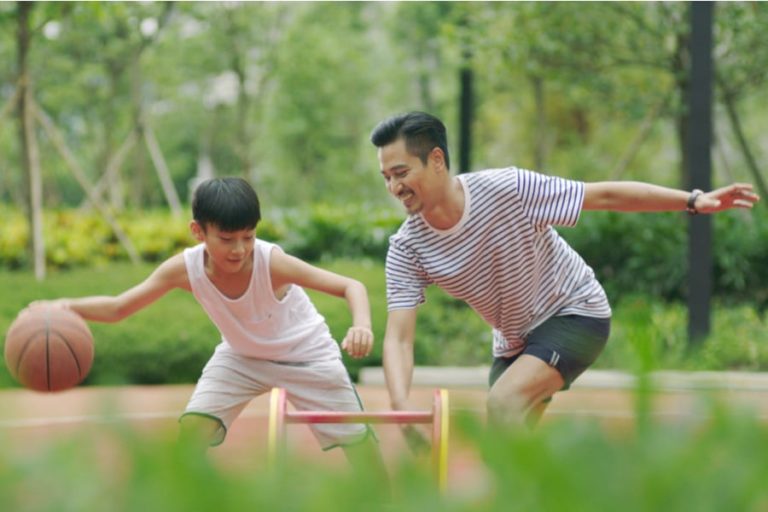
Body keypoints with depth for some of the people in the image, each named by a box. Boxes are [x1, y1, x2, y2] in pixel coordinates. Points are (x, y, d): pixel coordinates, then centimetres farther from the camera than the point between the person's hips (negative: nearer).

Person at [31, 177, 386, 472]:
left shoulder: (272, 262, -37)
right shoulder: (184, 268, -28)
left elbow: (351, 286, -35)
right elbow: (119, 307, -22)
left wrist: (361, 326, -56)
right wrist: (67, 307, -40)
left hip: (305, 353, -3)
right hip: (241, 356, 3)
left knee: (355, 434, -3)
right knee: (194, 425, -14)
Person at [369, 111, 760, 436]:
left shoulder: (506, 189, -27)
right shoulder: (406, 249, -16)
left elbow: (604, 196, -20)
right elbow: (399, 338, -22)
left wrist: (694, 201, -25)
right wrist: (402, 409, -40)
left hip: (575, 312, -6)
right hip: (514, 343, 6)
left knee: (503, 400, -28)